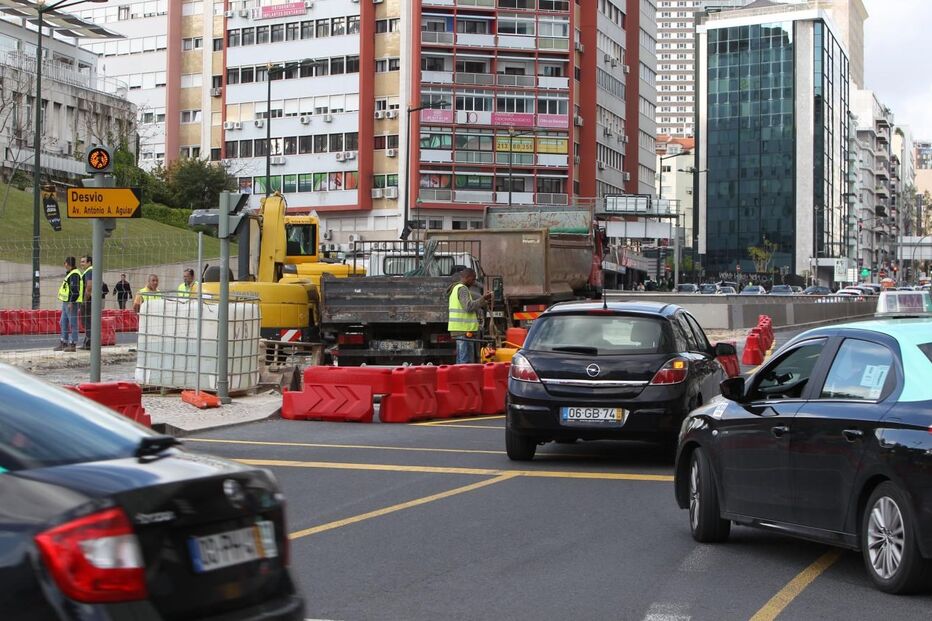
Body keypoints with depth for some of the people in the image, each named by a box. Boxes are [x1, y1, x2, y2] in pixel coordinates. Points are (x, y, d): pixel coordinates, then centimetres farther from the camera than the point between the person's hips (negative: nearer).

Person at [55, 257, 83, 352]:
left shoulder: (74, 274, -15)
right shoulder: (69, 273, 19)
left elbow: (75, 290, -22)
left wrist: (71, 302, -24)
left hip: (71, 302, -11)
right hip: (66, 302, 11)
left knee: (72, 324, -7)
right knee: (64, 323, 15)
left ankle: (72, 344, -5)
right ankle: (64, 343, 21)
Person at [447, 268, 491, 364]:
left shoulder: (455, 288, 21)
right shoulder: (462, 289, -11)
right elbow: (469, 307, -21)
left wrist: (485, 302, 15)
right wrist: (483, 299, -14)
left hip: (458, 329, 10)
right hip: (464, 330, -10)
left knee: (461, 361, 13)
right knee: (466, 362, -11)